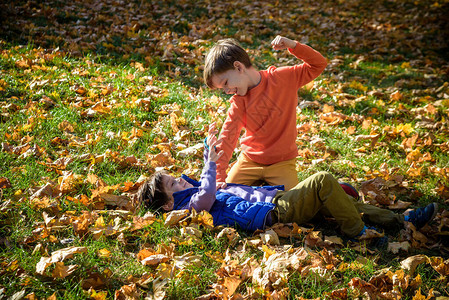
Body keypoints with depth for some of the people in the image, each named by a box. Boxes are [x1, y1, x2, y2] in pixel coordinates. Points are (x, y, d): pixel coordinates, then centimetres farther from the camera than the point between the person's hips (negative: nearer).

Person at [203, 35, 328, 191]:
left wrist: (293, 45, -24)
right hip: (250, 160, 2)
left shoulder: (282, 77, -11)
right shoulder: (238, 102, -7)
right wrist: (218, 179, -26)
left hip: (282, 162, -2)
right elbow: (227, 138, -16)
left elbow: (318, 64, -8)